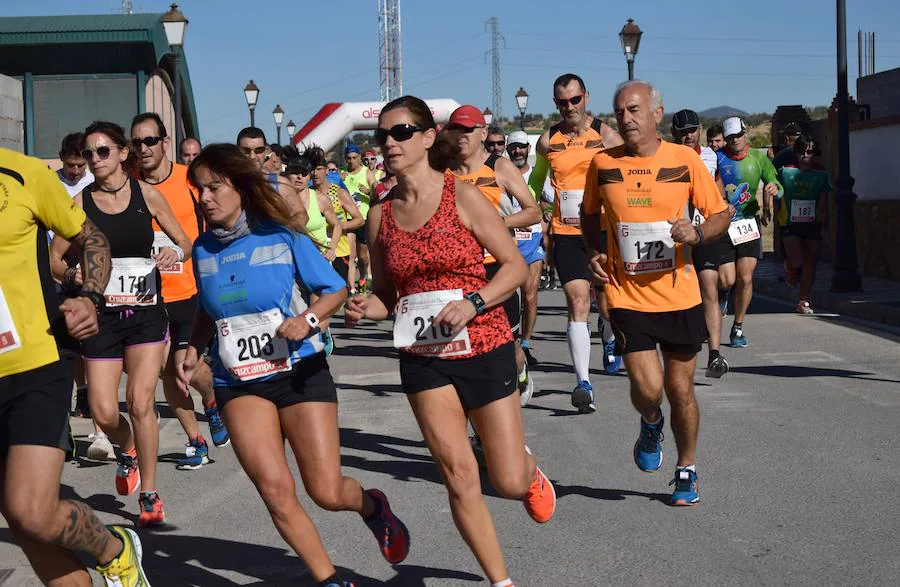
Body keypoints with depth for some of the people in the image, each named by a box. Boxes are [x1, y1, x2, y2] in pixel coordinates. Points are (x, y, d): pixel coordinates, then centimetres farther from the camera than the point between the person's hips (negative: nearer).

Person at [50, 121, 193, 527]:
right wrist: (71, 273, -15)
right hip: (101, 314, 1)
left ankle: (149, 496, 5)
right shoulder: (80, 202, 0)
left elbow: (185, 243, 9)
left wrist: (175, 254, -13)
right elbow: (54, 257, 6)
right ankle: (128, 450, 34)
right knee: (104, 413, -4)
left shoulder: (147, 194, 0)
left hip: (146, 313, -1)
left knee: (140, 402, -11)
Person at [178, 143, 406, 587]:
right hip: (239, 383, 3)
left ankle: (371, 505, 34)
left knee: (327, 492, -4)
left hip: (299, 371, -3)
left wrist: (308, 318, -19)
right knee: (275, 491, -13)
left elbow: (335, 289, -1)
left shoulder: (282, 236, -7)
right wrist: (193, 350, 3)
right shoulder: (203, 249, 4)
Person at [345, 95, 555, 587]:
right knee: (459, 477, -2)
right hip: (423, 357, 3)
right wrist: (366, 309, -9)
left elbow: (515, 265, -7)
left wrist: (472, 303, -22)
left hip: (483, 347, -3)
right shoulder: (381, 215, 3)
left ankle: (531, 470, 40)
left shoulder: (462, 196, -9)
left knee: (509, 482, 1)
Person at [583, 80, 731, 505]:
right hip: (627, 294, 0)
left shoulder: (684, 160, -4)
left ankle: (687, 470, 30)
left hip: (679, 293, 0)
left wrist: (697, 234, -17)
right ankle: (651, 425, 25)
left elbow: (721, 214, 4)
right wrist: (594, 253, 0)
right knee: (647, 387, -12)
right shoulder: (603, 163, -1)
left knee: (680, 388, 9)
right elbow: (590, 213, 17)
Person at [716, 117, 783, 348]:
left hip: (748, 223, 2)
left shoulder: (758, 158, 5)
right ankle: (721, 294, 31)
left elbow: (774, 184, 6)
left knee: (745, 279, -3)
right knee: (726, 280, -8)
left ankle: (738, 328, 12)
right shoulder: (718, 158, -3)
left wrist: (774, 187, -17)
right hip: (722, 225, -2)